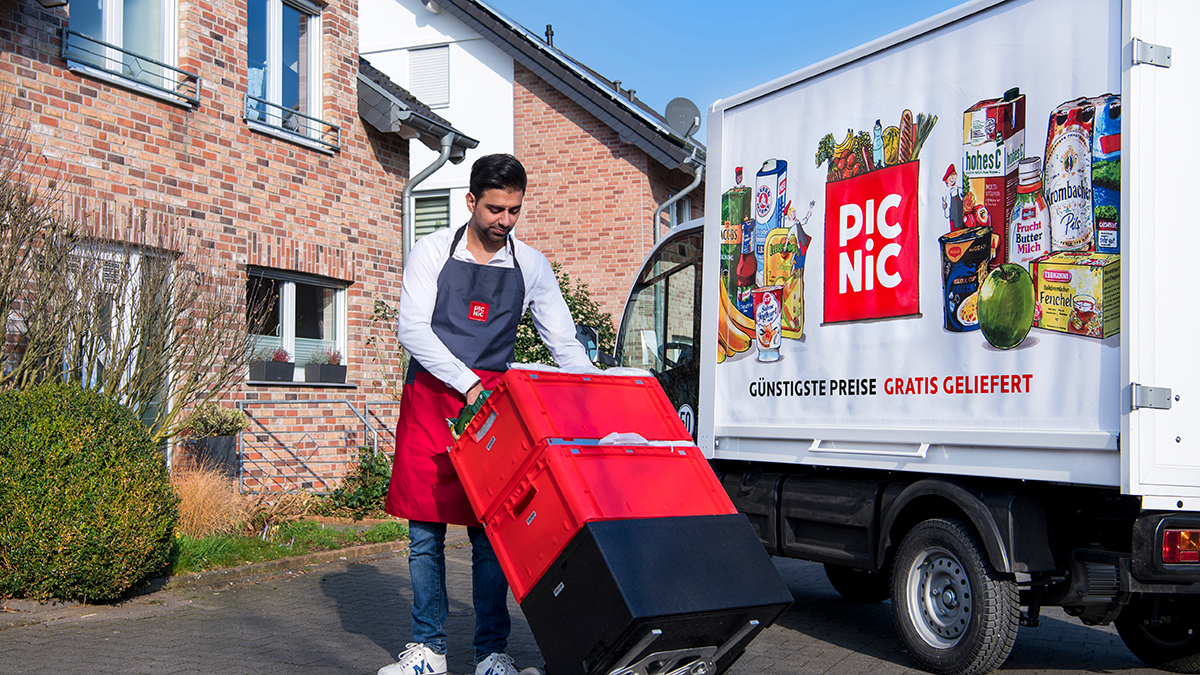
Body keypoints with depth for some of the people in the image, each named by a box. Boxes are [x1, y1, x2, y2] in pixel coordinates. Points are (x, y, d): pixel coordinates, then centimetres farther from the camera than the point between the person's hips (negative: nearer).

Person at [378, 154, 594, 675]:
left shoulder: (531, 265, 7)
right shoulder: (433, 251, 1)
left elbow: (564, 343, 9)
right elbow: (412, 329, -8)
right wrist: (469, 384, -20)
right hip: (430, 401, 0)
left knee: (490, 534, -1)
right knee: (426, 531, 3)